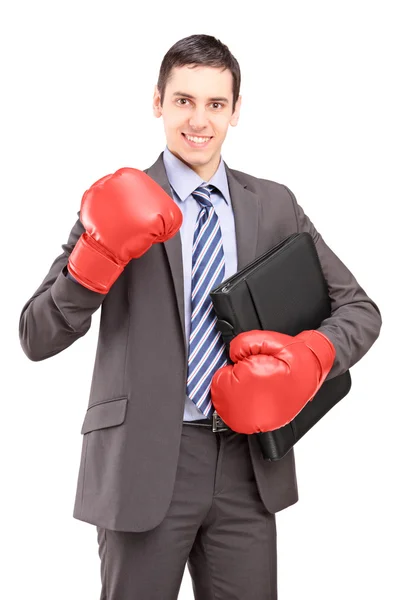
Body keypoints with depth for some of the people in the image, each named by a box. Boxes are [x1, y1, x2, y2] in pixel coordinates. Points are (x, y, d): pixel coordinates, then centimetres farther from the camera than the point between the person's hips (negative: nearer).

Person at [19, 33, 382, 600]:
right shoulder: (123, 204, -2)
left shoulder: (275, 206, 7)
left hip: (249, 464, 3)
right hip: (145, 464, -2)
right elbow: (37, 337, -6)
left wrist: (313, 354, -11)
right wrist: (100, 257, -23)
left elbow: (360, 308, 10)